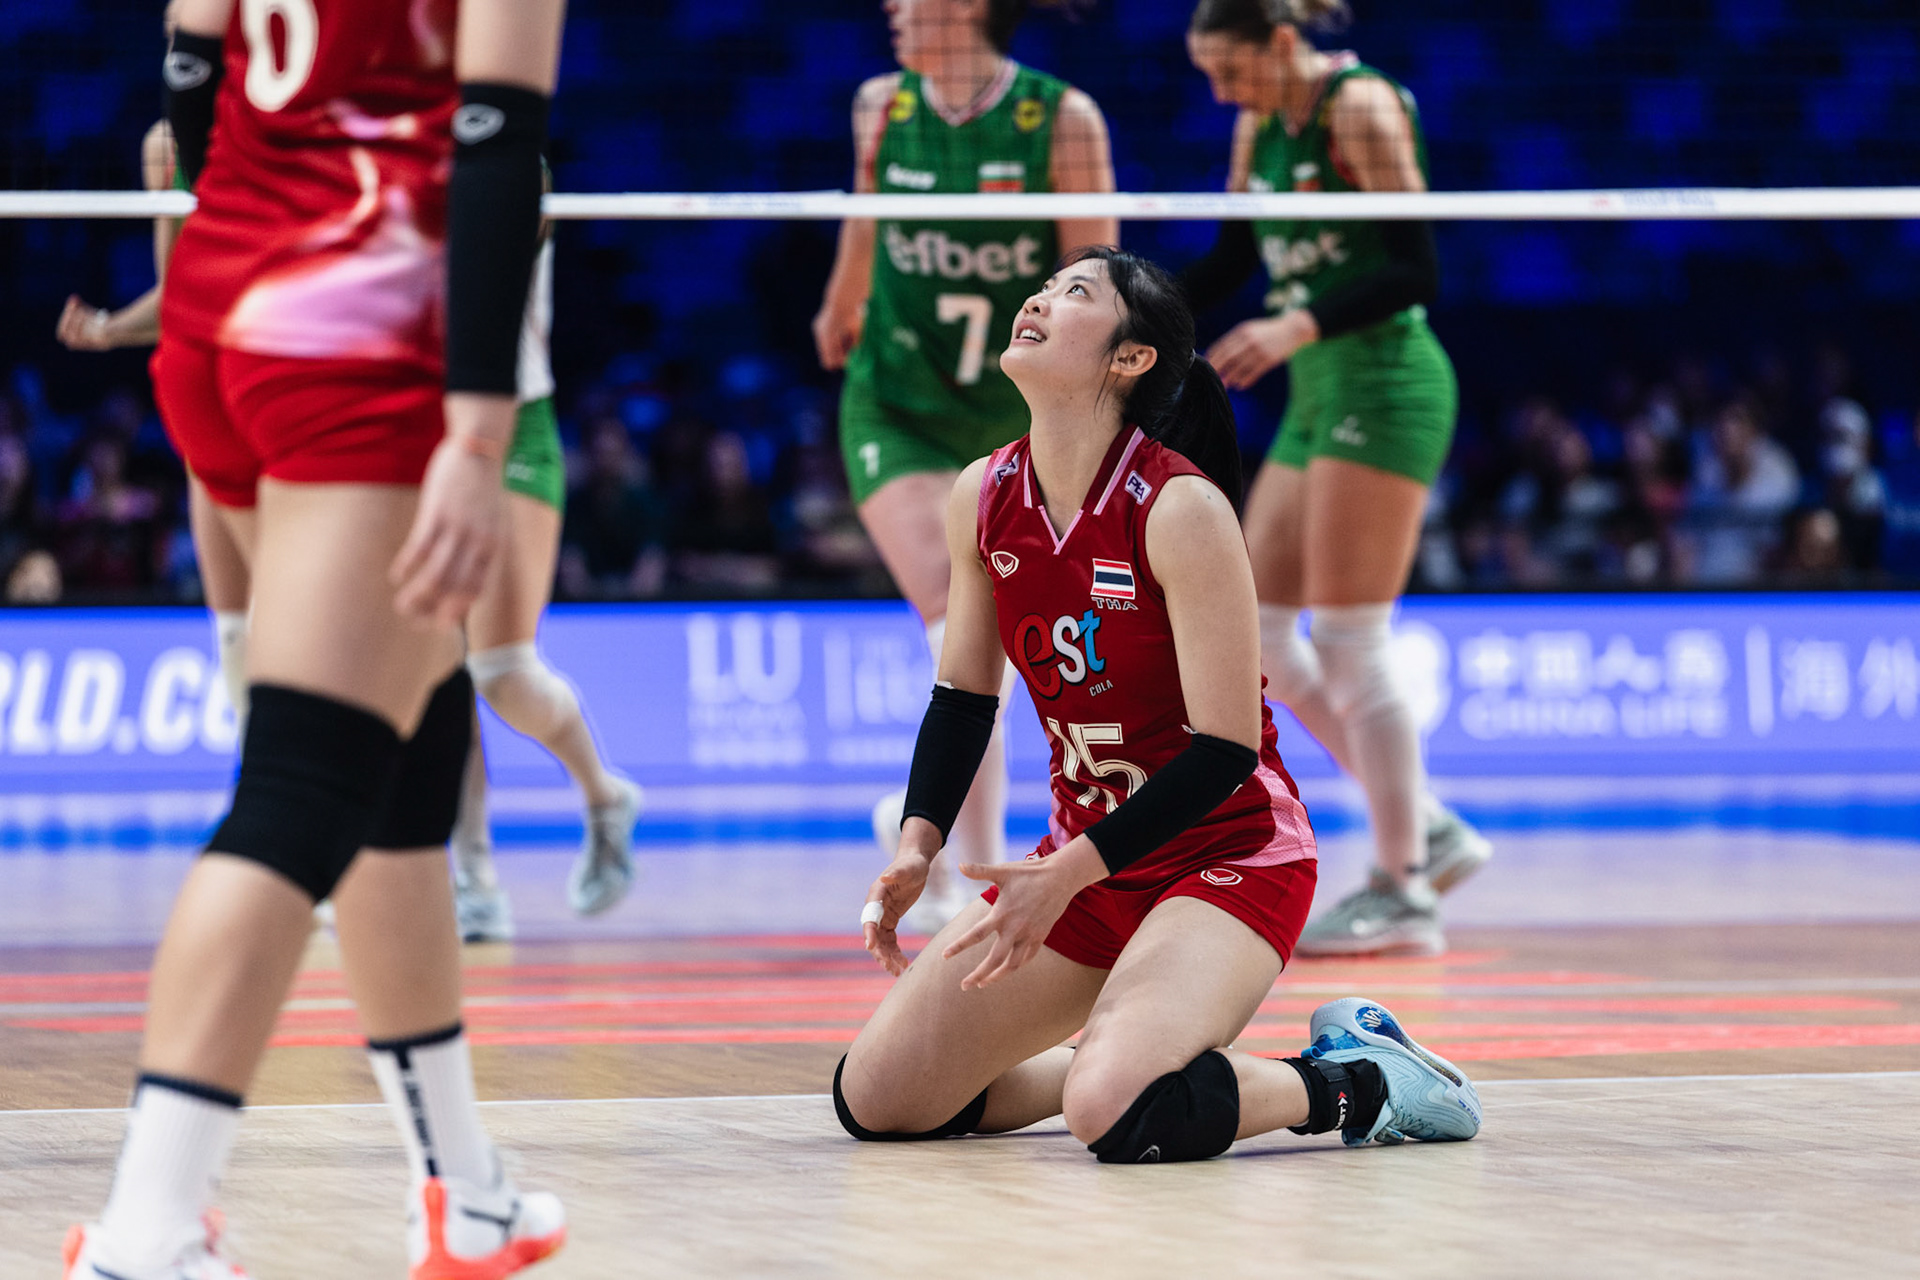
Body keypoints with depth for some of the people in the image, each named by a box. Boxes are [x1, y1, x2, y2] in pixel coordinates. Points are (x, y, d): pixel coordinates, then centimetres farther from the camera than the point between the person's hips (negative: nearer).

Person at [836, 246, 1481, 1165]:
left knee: (1118, 1117, -32)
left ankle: (1352, 1083, -5)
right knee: (876, 1102, -1)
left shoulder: (1180, 510, -21)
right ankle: (1122, 1058, 20)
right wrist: (918, 846, -4)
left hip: (1229, 854, -7)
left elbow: (1225, 751, -21)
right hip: (1083, 859, 7)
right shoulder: (982, 498, -1)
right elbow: (963, 694, 12)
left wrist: (1067, 875, -24)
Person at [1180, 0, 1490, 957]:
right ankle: (1428, 830, 14)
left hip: (1384, 382, -9)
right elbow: (1227, 266, 21)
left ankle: (1403, 894, -2)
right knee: (1260, 642, 6)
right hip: (1320, 398, 9)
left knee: (1347, 644, -9)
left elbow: (1415, 272, -18)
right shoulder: (1261, 128, 13)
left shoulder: (1360, 105, -12)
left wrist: (1298, 326, -28)